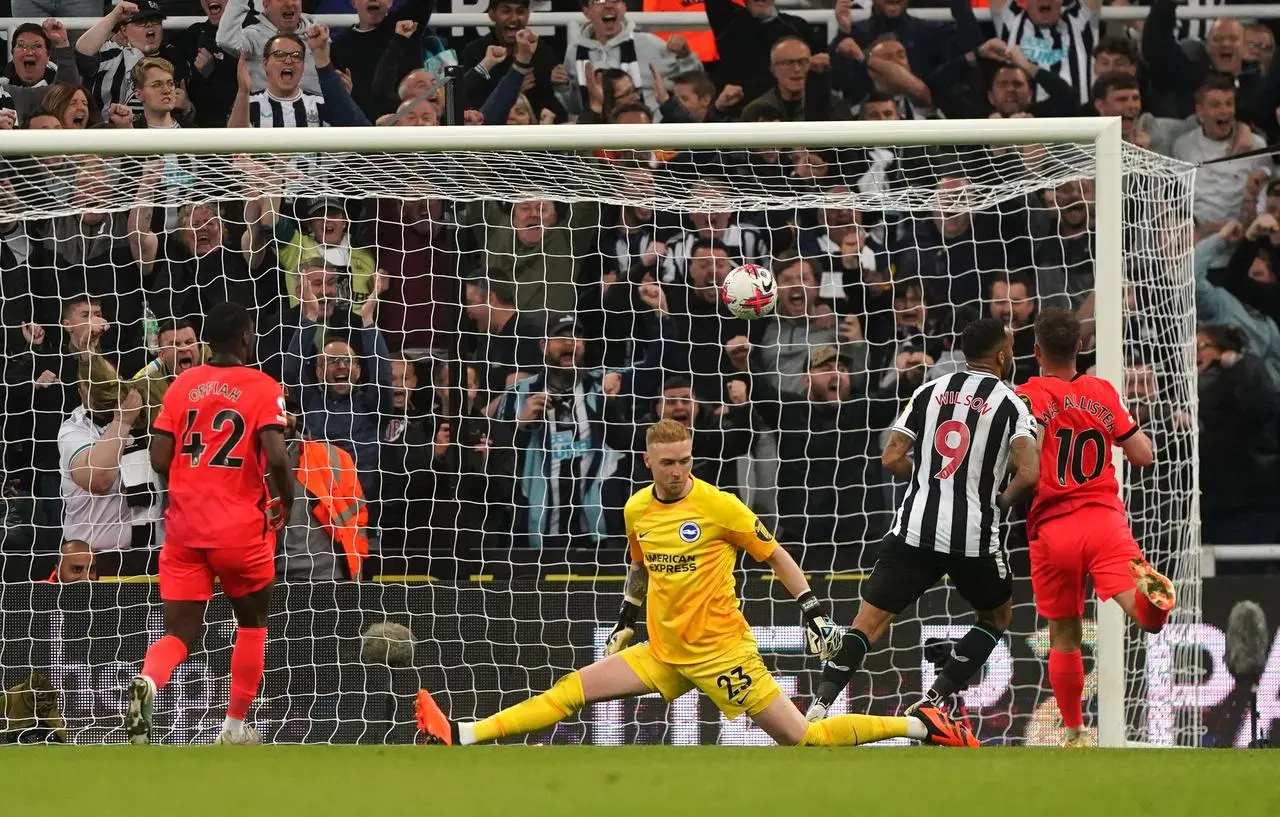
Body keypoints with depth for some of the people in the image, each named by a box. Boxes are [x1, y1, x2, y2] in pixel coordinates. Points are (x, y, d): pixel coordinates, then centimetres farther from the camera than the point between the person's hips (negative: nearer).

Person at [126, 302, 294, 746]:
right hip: (242, 527, -3)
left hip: (184, 526, 3)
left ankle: (146, 682, -30)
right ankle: (235, 727, 21)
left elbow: (159, 459, 1)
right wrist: (286, 503, 0)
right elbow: (276, 459, -18)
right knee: (252, 622, 21)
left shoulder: (182, 385, 6)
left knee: (179, 634, 4)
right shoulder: (263, 389, -6)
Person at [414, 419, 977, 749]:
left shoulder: (719, 507, -12)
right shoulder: (637, 509, 6)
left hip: (720, 650, -6)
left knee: (801, 738, -11)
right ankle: (460, 738, -4)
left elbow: (776, 556, -5)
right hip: (665, 654, 6)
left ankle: (923, 727, -3)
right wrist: (626, 620, 22)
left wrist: (814, 613, -10)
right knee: (570, 691, -3)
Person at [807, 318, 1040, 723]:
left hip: (915, 529, 2)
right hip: (974, 537, -2)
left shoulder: (929, 392, 8)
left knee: (869, 621, 4)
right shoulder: (1010, 404, -2)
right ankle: (934, 700, 10)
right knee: (998, 616, 23)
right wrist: (1002, 502, 7)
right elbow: (1028, 474, -14)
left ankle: (822, 701, -14)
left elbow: (892, 459, 4)